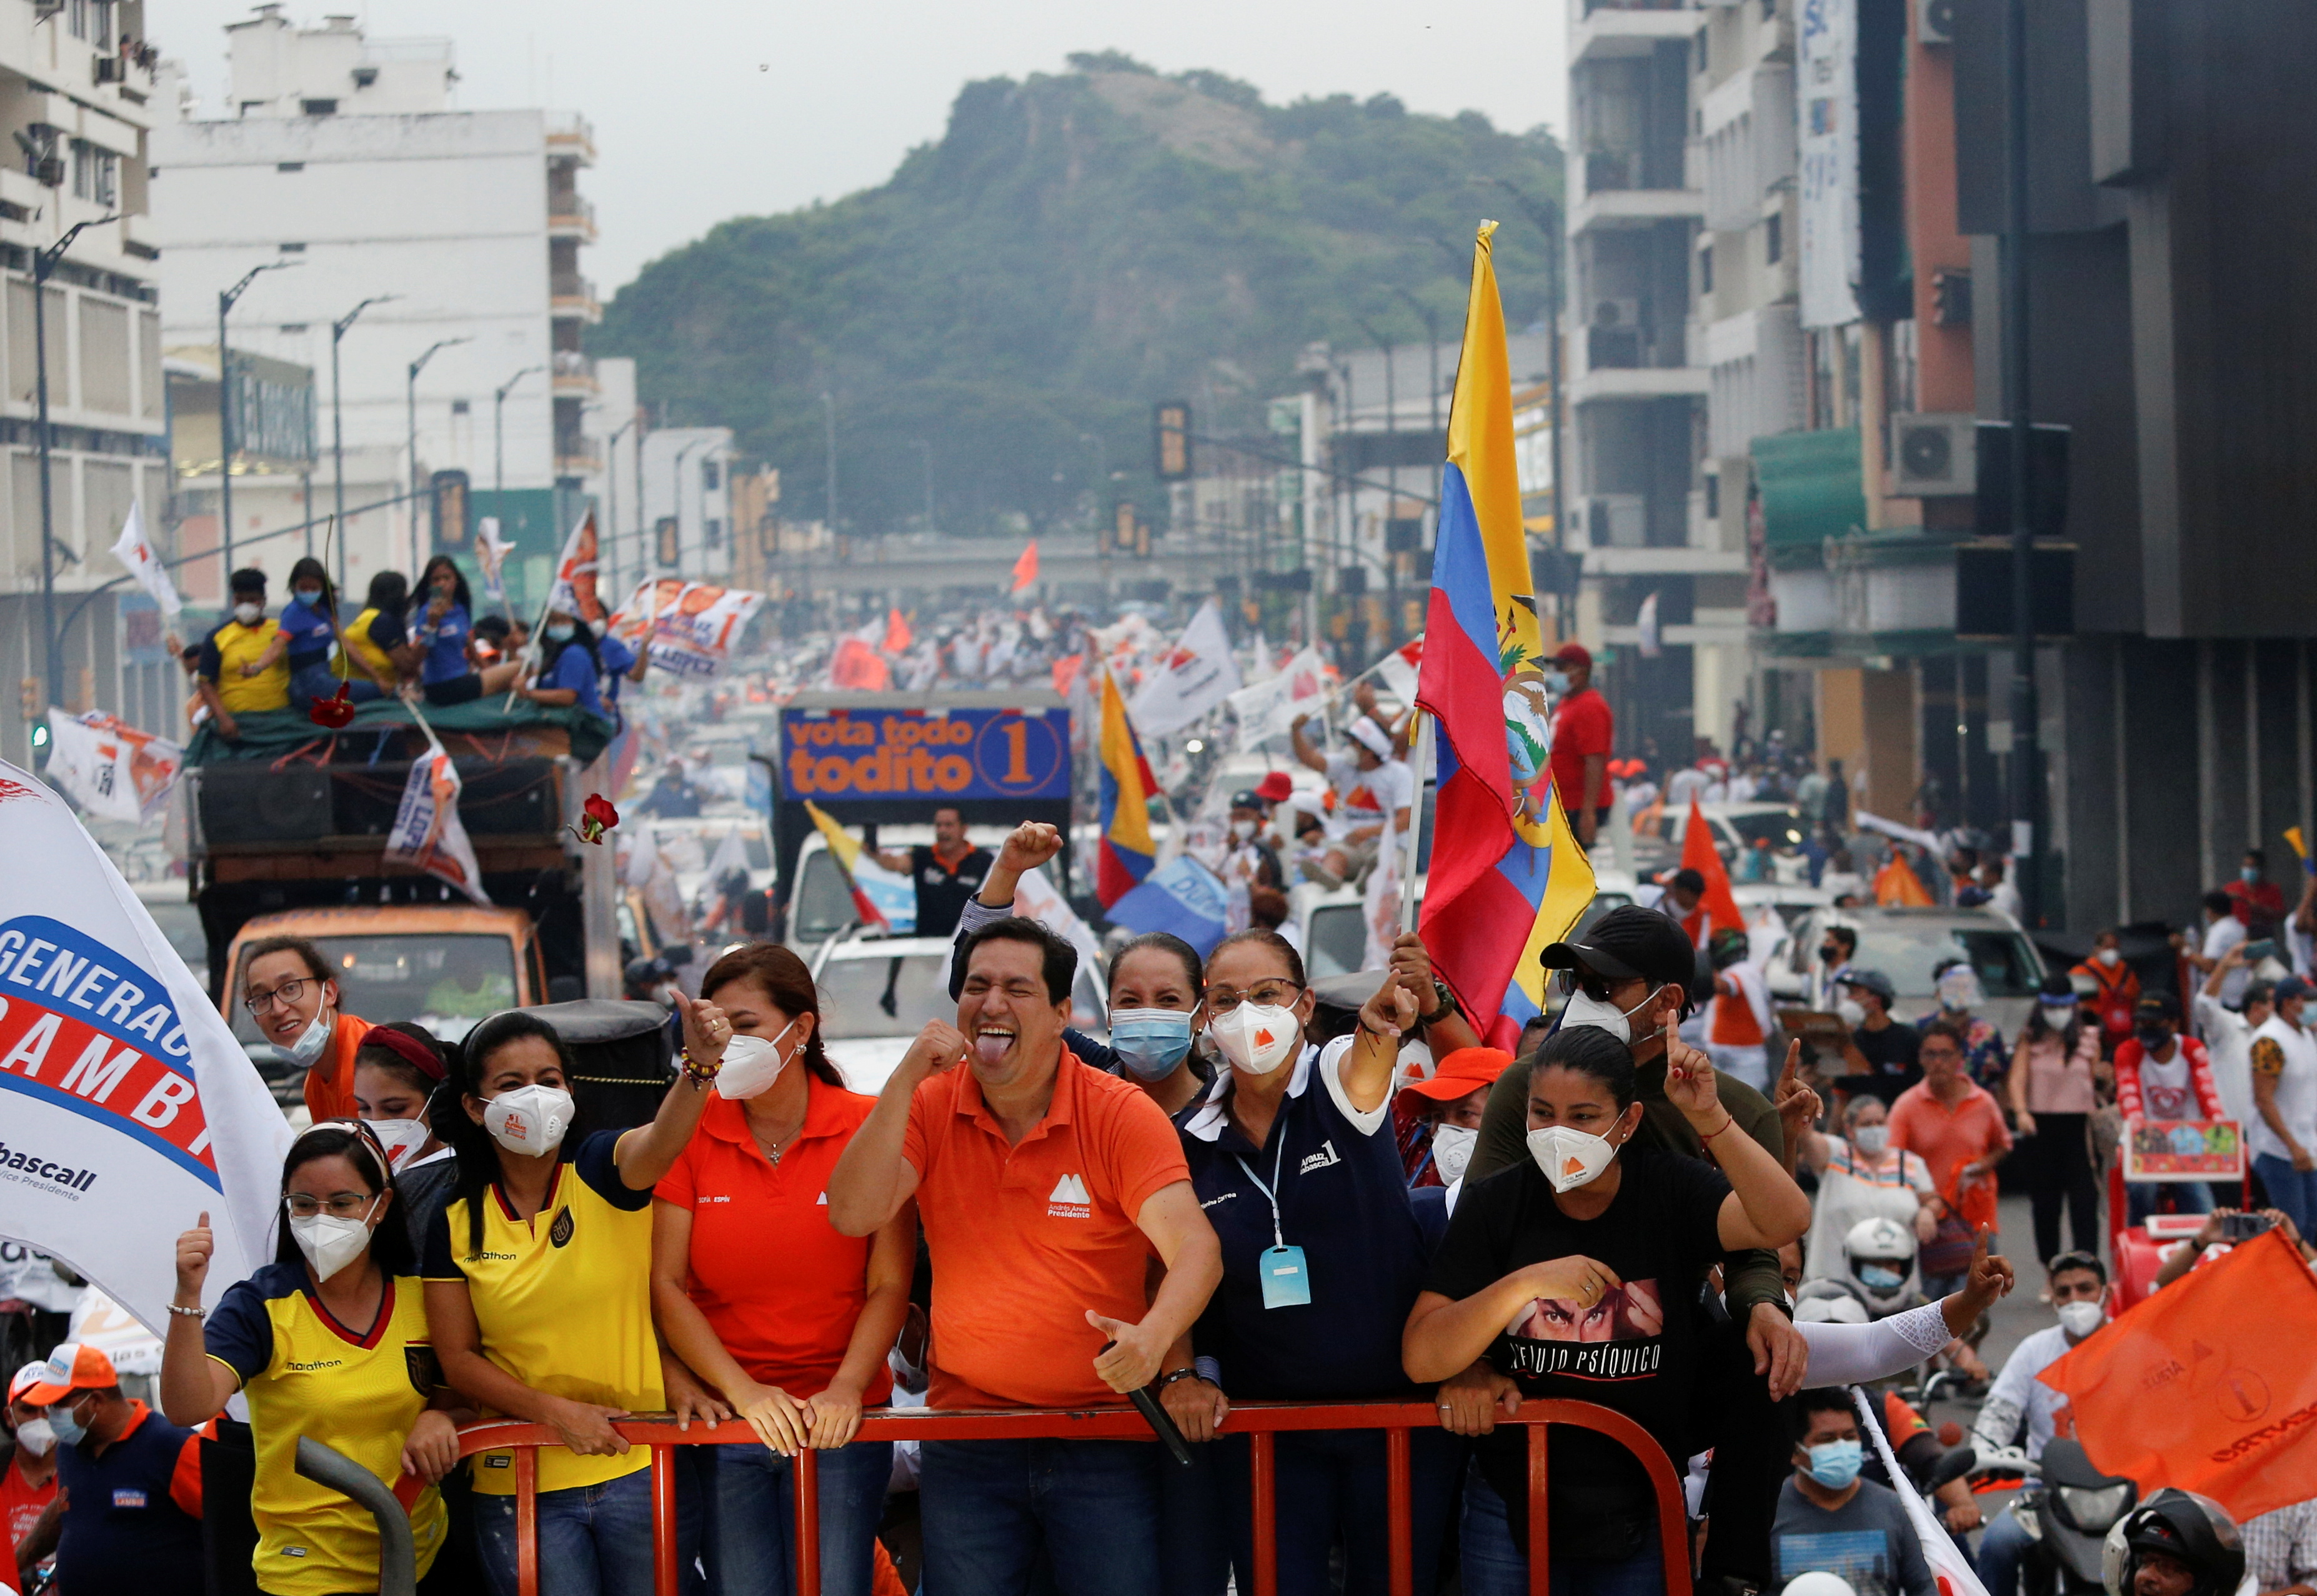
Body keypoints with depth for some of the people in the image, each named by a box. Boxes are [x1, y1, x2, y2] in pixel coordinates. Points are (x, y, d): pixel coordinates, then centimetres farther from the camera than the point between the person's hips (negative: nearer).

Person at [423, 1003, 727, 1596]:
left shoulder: (603, 1170, -6)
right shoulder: (456, 1223, -1)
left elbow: (662, 1140, -29)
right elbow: (458, 1358, 1)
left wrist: (699, 1066, -50)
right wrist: (555, 1411, -14)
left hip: (641, 1473, -1)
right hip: (521, 1486, 1)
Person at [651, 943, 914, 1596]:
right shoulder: (691, 1132, 2)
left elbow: (889, 1285, -3)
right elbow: (667, 1285, -1)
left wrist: (846, 1389, -17)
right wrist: (743, 1392, -12)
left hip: (839, 1421, -1)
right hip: (725, 1419, 1)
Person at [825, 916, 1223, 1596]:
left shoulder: (1120, 1114, -7)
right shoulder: (930, 1106, 2)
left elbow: (1194, 1245, -18)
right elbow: (856, 1215, -12)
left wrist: (1154, 1336, -38)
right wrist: (905, 1081, -19)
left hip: (1104, 1439, -2)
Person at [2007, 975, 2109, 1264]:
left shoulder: (2089, 1039, 9)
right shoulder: (2031, 1040, 5)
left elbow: (2094, 1084, 17)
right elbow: (2017, 1078, -8)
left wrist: (2102, 1077, -8)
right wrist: (2021, 1113, -25)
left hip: (2078, 1126, 0)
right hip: (2040, 1127, 0)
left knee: (2084, 1201, -9)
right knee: (2045, 1203, 6)